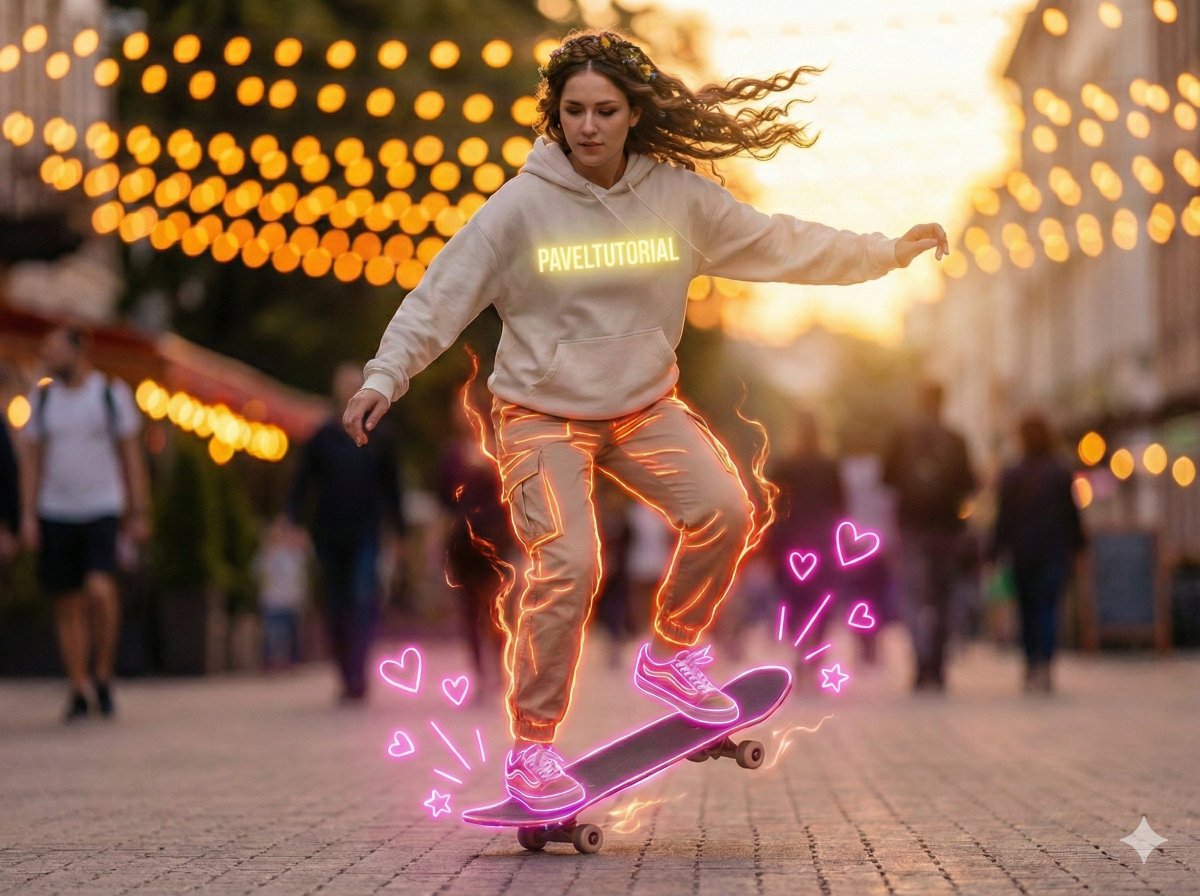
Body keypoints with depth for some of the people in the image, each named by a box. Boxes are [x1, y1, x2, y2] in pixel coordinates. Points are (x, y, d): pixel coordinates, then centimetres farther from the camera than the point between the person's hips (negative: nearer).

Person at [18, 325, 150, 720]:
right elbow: (31, 458, 9)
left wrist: (139, 513, -1)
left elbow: (131, 454, 2)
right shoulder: (42, 398, 7)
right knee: (67, 604, 4)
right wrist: (28, 516, 0)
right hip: (56, 513, 3)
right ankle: (79, 690, 13)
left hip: (101, 510, -3)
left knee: (100, 589, -22)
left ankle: (102, 674, -5)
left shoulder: (113, 393, 0)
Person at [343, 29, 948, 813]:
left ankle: (672, 656, 10)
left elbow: (781, 244, 2)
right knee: (569, 566, -19)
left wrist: (891, 251, 4)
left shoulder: (679, 196, -5)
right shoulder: (523, 206, -14)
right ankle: (532, 747, -2)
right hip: (541, 413, -3)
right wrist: (383, 379, -22)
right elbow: (440, 296, -13)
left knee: (725, 513, -16)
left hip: (645, 405, 4)